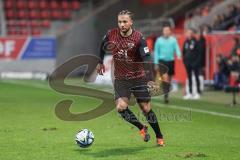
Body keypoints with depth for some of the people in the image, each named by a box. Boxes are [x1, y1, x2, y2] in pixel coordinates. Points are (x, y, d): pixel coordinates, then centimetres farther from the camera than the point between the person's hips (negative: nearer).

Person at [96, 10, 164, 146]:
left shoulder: (138, 38, -15)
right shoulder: (111, 35, -5)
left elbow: (146, 59, -21)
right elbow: (103, 46, 18)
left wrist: (150, 80, -32)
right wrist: (100, 62, 23)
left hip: (139, 78, -2)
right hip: (121, 79, 2)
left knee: (146, 109, 1)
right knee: (121, 107, -17)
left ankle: (159, 137, 21)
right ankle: (142, 128, 6)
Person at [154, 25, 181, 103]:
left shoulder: (173, 40, 3)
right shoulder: (159, 40, 3)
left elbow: (177, 48, -6)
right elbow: (156, 52, 8)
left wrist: (179, 55, -26)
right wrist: (156, 63, 4)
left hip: (171, 61, 2)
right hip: (162, 61, -2)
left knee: (169, 79, 12)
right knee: (165, 78, -18)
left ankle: (167, 93, 28)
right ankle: (166, 95, -19)